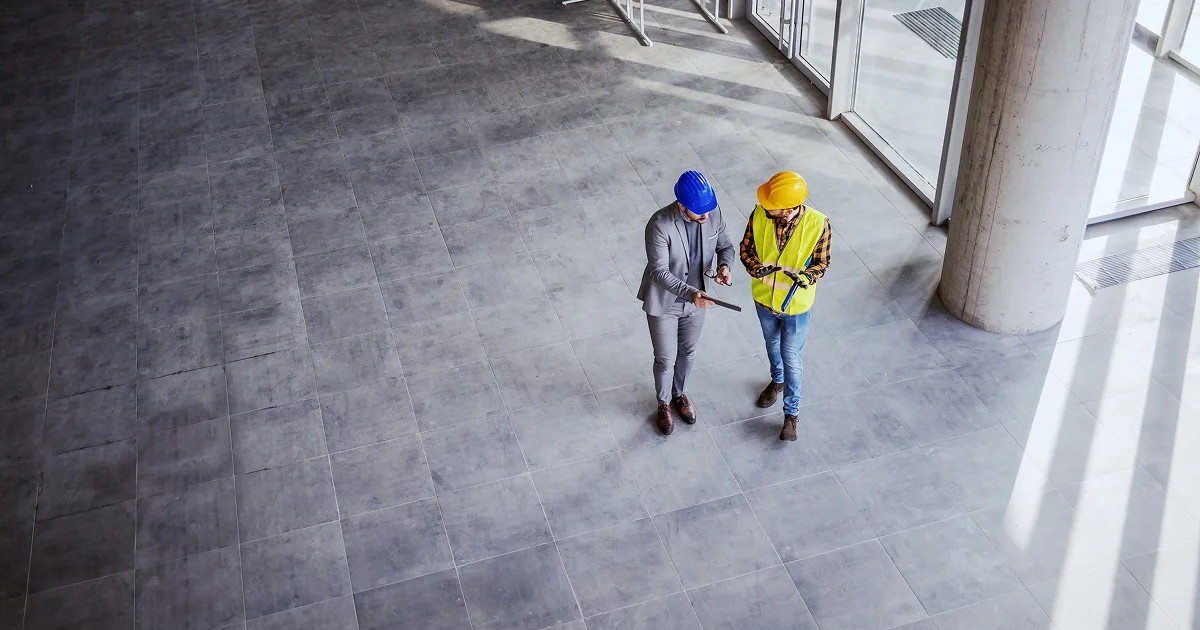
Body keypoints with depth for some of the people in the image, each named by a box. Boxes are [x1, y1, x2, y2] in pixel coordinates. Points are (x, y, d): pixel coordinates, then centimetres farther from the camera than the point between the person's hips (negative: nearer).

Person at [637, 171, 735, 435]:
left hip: (695, 300, 5)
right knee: (666, 359, 14)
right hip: (664, 302, -4)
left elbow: (725, 244, 1)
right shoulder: (660, 225, -32)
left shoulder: (713, 213, -17)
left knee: (687, 352, 25)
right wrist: (691, 293, -42)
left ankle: (680, 393, 53)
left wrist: (724, 265, -21)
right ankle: (664, 404, 42)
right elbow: (659, 272, -30)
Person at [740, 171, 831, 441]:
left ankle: (791, 413, 34)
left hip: (795, 304, -3)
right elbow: (746, 247, -10)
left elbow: (821, 262, -15)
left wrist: (806, 278, -35)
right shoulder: (760, 214, -24)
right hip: (764, 297, 3)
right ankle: (777, 380, 60)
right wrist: (755, 268, -30)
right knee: (772, 344, 29)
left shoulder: (818, 224, -29)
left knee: (791, 357, 13)